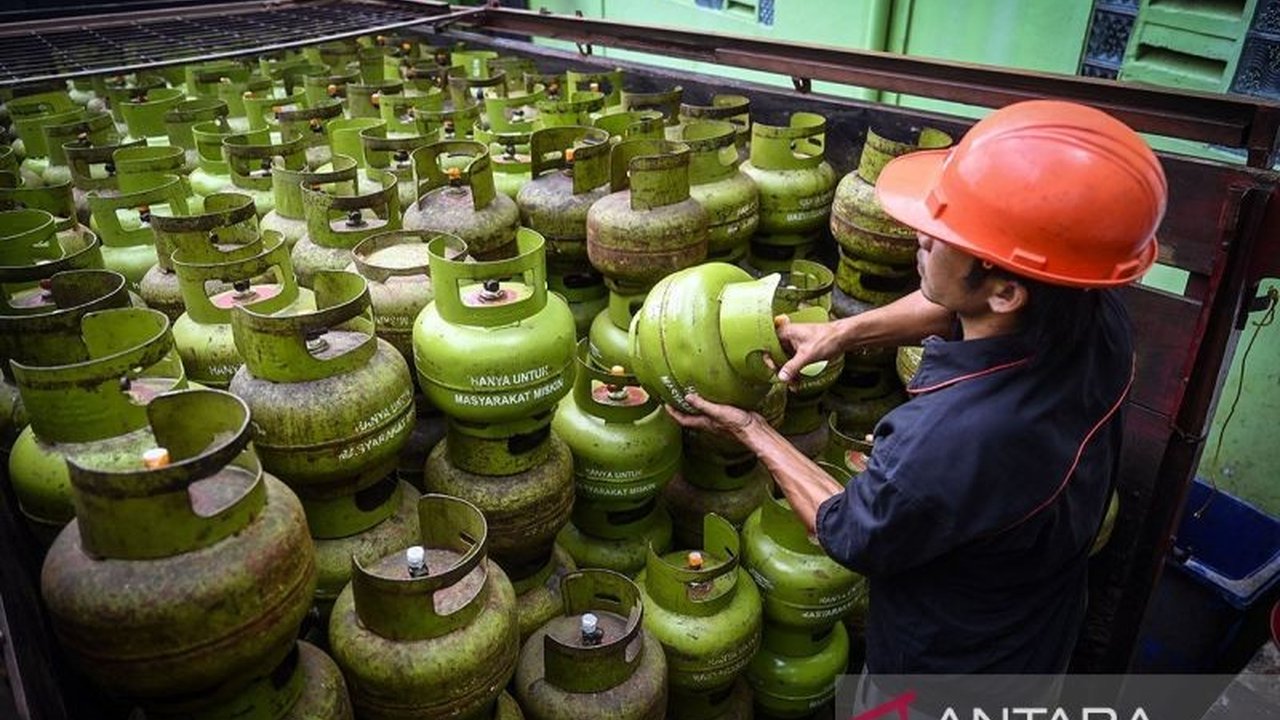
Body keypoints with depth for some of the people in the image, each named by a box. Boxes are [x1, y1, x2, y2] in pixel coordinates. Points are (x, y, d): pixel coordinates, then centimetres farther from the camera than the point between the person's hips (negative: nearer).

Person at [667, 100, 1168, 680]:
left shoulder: (940, 444, -45)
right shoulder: (1098, 314, -25)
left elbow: (848, 533, -22)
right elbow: (960, 308, -1)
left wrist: (750, 430, -12)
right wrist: (844, 332, -6)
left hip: (946, 665, -5)